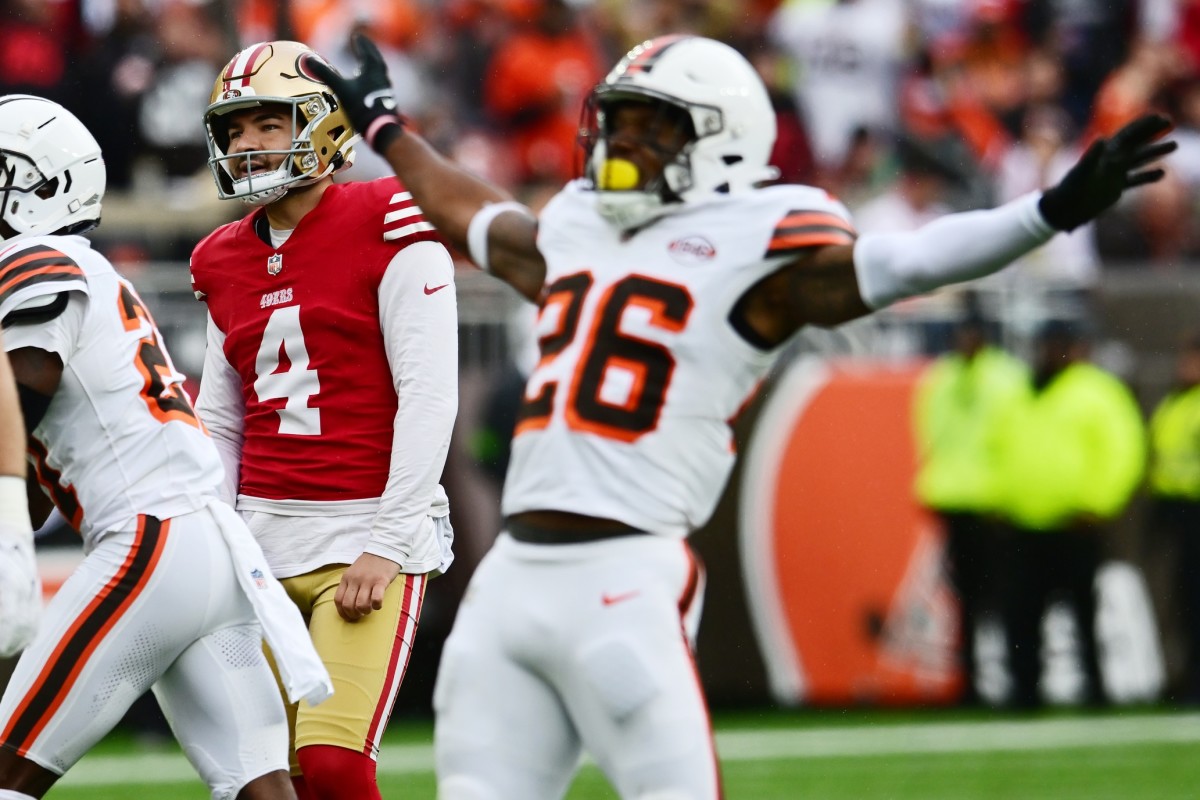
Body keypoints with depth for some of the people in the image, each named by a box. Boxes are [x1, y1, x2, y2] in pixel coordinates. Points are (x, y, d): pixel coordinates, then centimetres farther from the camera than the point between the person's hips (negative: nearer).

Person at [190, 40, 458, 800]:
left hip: (367, 538, -6)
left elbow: (429, 398, -11)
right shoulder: (228, 262, 14)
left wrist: (387, 544, -14)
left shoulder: (386, 231, -6)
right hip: (263, 538, 6)